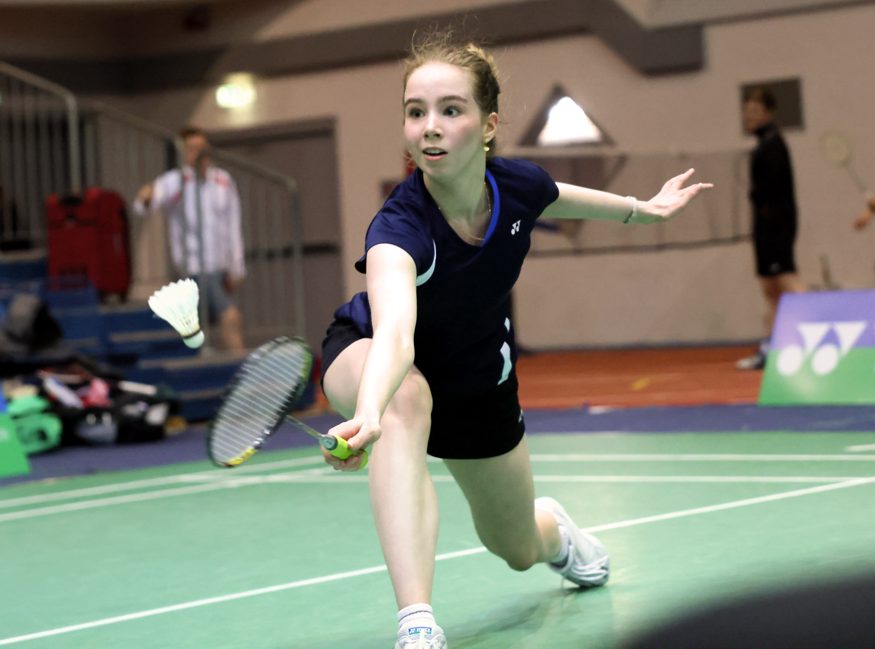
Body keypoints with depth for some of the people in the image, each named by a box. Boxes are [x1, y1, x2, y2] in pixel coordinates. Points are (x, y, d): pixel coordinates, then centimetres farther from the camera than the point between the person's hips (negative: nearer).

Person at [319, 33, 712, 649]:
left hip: (478, 378, 5)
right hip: (369, 354, -4)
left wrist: (641, 208, 15)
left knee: (518, 551, 18)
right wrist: (368, 414, -78)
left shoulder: (519, 184, -25)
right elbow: (395, 330, -60)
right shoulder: (399, 227, -41)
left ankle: (553, 528, 60)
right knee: (406, 398, -43)